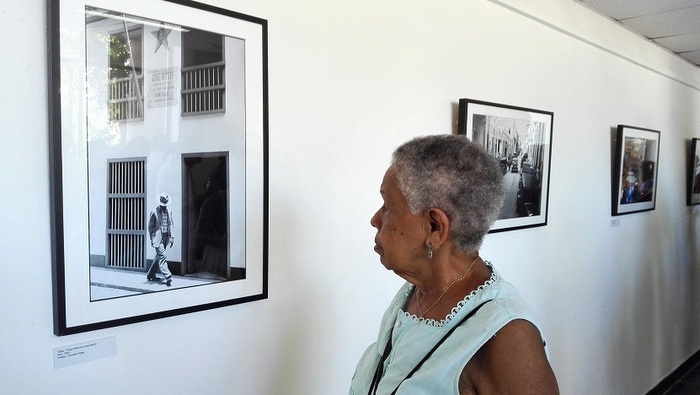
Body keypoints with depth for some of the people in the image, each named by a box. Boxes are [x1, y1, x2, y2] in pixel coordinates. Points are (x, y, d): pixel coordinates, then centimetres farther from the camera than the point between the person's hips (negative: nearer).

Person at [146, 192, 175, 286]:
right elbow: (150, 226, -2)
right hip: (158, 238, -6)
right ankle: (167, 277, -15)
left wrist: (172, 237, 8)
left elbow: (171, 225, 15)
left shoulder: (169, 212, 10)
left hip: (166, 238, 6)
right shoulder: (154, 212, -6)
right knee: (162, 257, -11)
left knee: (159, 257, 13)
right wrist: (152, 239, -6)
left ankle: (151, 275, 27)